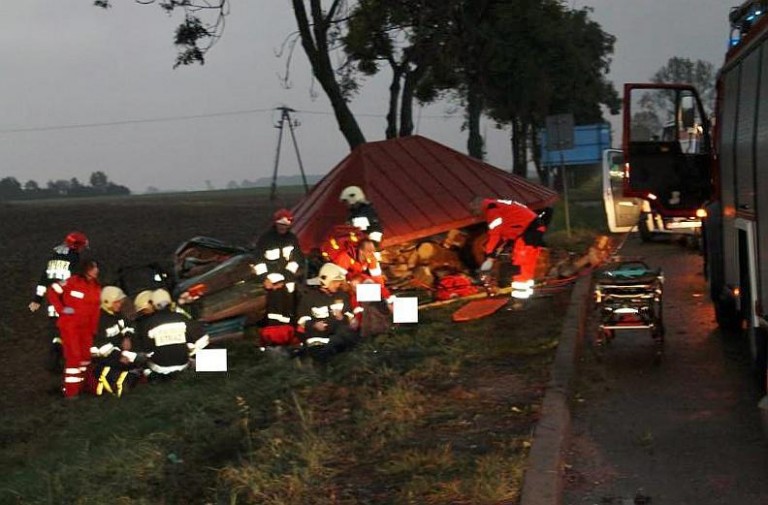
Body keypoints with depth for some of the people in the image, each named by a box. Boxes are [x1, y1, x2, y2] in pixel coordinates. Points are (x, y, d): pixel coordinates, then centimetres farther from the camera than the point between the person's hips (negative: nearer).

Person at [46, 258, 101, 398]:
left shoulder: (96, 287, 7)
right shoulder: (73, 282, -14)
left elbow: (96, 310, 10)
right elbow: (52, 291, -10)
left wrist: (94, 329, 5)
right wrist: (61, 309, -14)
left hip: (86, 327, 7)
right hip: (70, 325, -7)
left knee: (86, 355, 12)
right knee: (74, 356, -10)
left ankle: (80, 385, 27)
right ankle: (70, 390, -3)